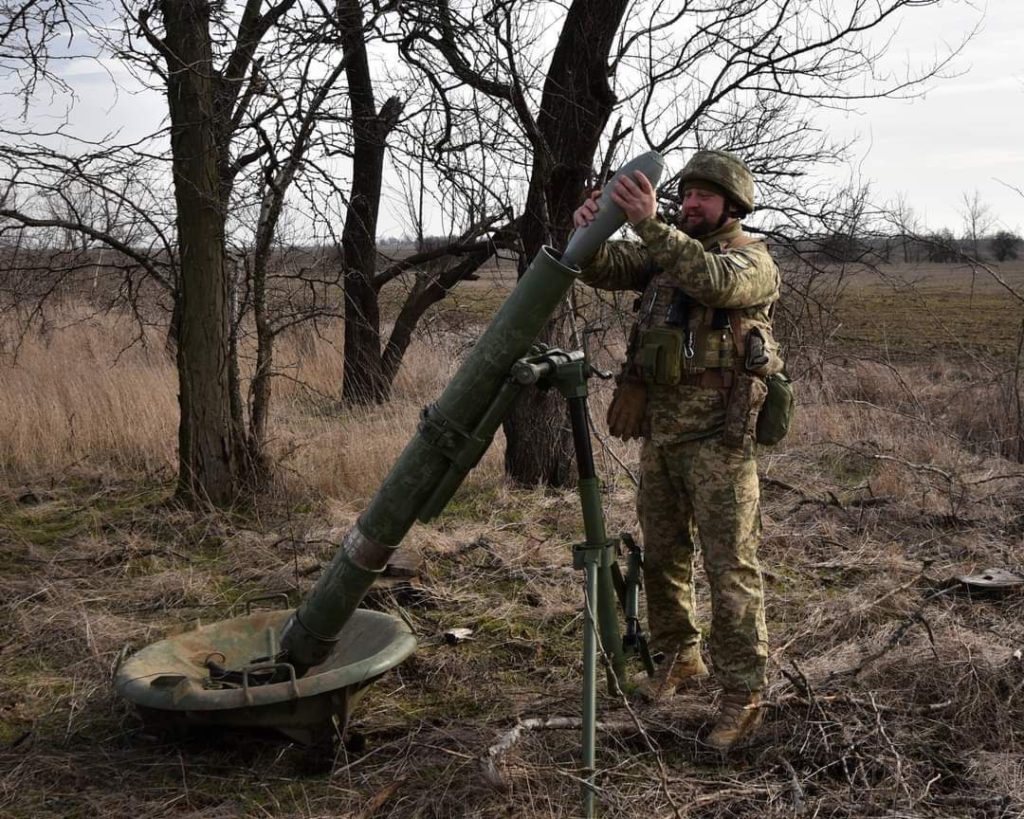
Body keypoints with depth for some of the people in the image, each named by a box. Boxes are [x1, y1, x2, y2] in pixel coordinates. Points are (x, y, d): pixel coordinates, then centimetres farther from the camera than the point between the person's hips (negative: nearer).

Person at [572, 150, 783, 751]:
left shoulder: (752, 260, -5)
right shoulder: (666, 252, 15)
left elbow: (710, 279, -27)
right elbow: (606, 269, 1)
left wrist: (651, 224, -38)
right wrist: (588, 235, -21)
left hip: (719, 435, -7)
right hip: (661, 430, 7)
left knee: (731, 566, -4)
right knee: (664, 555, 16)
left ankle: (744, 695, 3)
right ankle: (680, 657, 34)